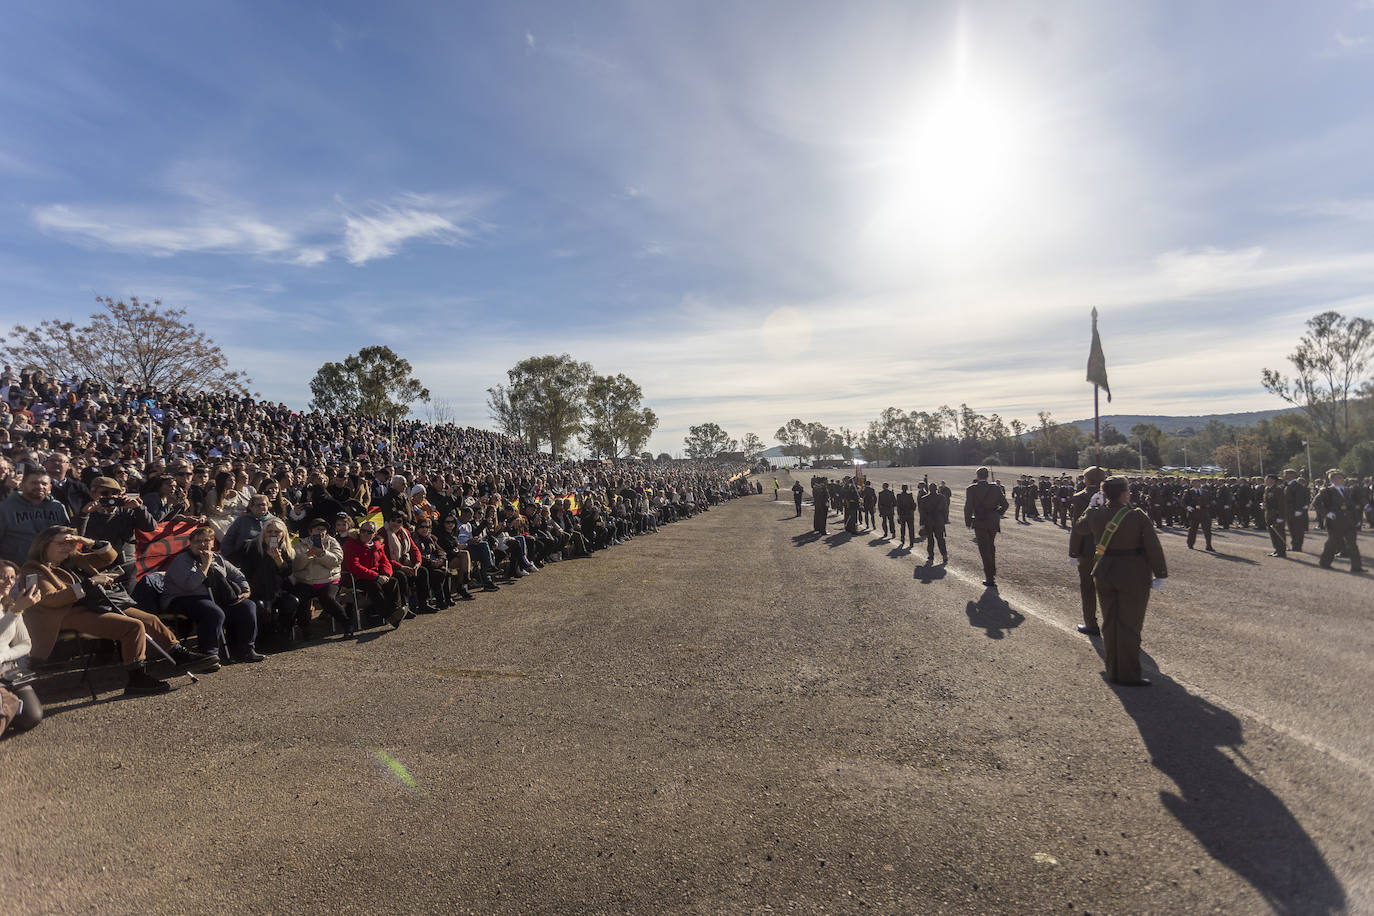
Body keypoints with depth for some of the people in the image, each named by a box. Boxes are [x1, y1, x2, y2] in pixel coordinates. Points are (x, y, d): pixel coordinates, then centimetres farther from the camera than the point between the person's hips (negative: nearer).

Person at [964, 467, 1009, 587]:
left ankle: (990, 578, 2)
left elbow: (968, 507, -12)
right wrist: (998, 515, 17)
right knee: (991, 546, 23)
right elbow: (1004, 504, 2)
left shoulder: (972, 489, -10)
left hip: (980, 523, -4)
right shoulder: (996, 488, 0)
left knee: (984, 549, 3)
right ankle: (992, 571, 32)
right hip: (994, 523, 4)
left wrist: (968, 522, -1)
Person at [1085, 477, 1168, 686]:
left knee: (1110, 622, 14)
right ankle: (1128, 675, 9)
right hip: (1133, 576, -4)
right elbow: (1153, 548, -12)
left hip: (1104, 573, 4)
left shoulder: (1095, 514, -3)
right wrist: (1160, 574, -1)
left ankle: (1113, 670, 23)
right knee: (1129, 625, 3)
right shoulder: (1138, 516, -15)